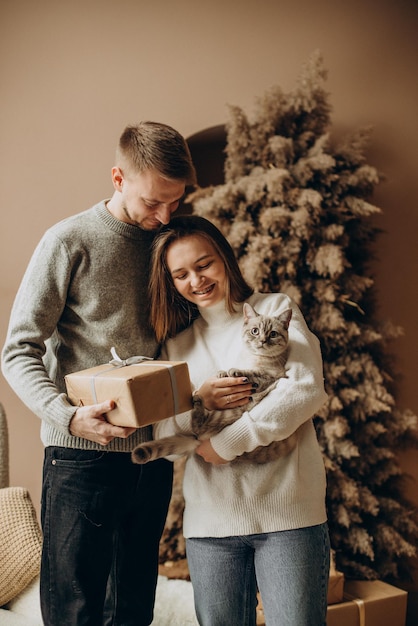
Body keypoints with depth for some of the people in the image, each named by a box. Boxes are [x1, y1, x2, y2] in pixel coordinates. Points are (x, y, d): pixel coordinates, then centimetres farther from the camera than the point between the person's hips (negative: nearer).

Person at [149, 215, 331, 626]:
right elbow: (162, 435, 8)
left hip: (287, 511, -3)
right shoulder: (176, 343, 13)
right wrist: (199, 402, -12)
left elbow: (306, 390, -10)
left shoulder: (276, 310, 5)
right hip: (210, 519, 3)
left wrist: (226, 443, -12)